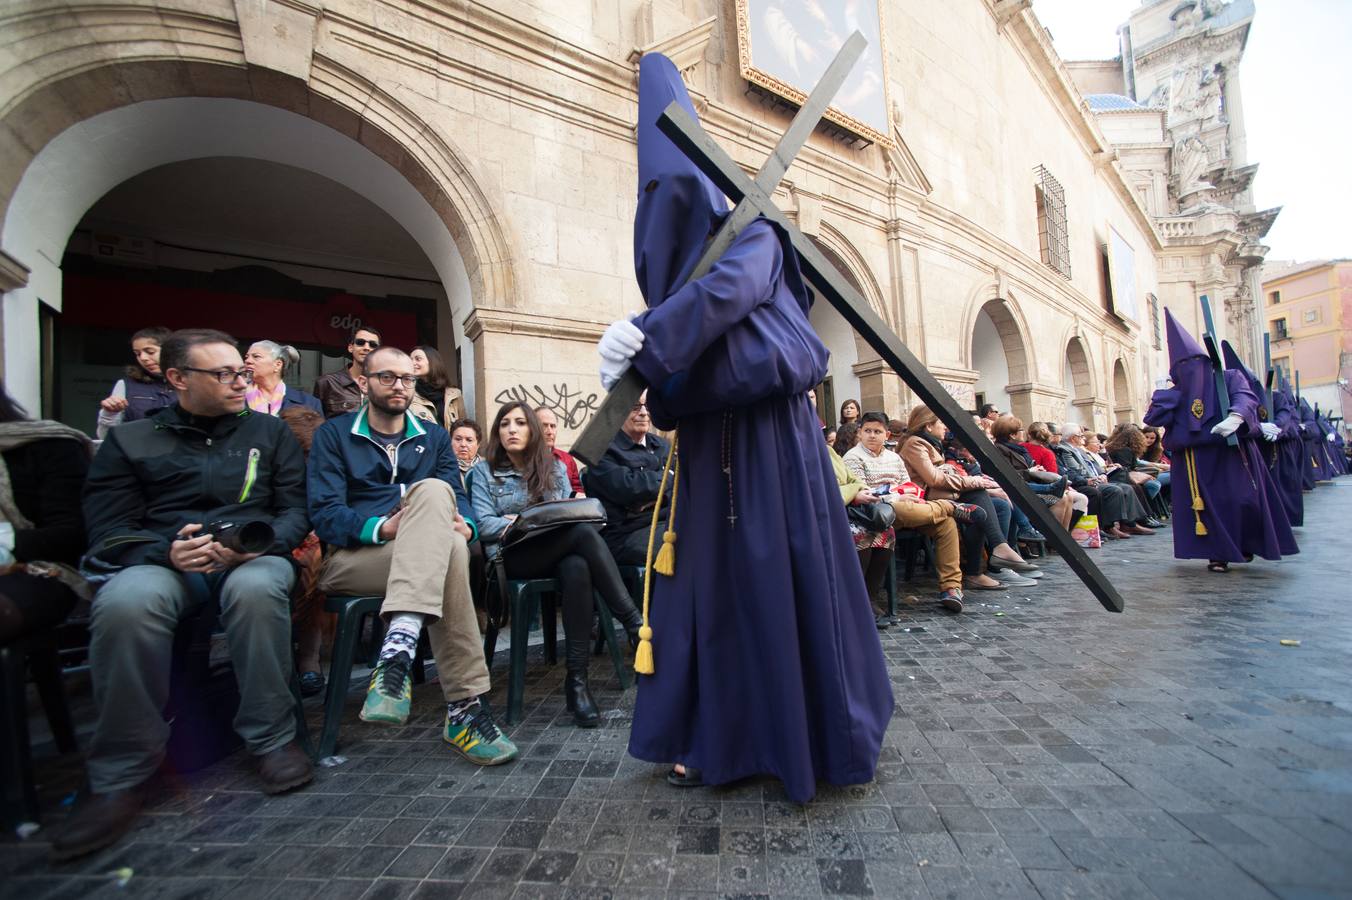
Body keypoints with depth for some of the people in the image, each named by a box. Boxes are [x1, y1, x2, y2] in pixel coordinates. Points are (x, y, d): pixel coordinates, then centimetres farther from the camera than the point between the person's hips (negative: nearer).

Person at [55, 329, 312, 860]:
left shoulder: (269, 432, 16)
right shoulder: (130, 440, 16)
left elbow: (296, 509, 8)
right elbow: (108, 528, 6)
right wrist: (167, 552, -15)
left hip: (254, 555, 0)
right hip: (162, 558, 1)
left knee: (256, 589, -37)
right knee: (124, 604, -34)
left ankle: (272, 739, -20)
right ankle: (120, 776, -16)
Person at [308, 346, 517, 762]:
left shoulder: (434, 436, 20)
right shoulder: (333, 435, 11)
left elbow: (458, 499, 9)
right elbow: (324, 514, -3)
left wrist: (464, 525, -16)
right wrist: (381, 528, -23)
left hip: (425, 556, 3)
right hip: (353, 558, -2)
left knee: (433, 490, -34)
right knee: (448, 552, -35)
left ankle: (398, 648, -43)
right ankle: (465, 707, -37)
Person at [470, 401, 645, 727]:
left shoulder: (555, 467, 19)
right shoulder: (484, 470, 11)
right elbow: (485, 523, -1)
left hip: (558, 553, 3)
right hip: (512, 557, -3)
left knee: (576, 567, -37)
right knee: (583, 532, -33)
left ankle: (577, 678, -32)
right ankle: (635, 624, -33)